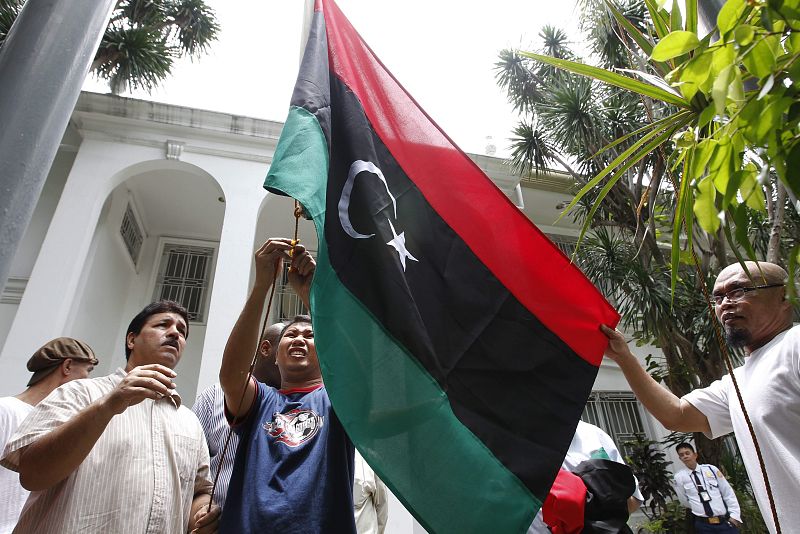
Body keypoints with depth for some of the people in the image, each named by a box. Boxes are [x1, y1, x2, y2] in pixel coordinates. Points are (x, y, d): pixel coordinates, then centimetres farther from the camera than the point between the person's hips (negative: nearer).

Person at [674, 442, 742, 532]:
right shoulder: (679, 477, -2)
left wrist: (734, 515, -3)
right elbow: (685, 502, 9)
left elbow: (728, 493, 4)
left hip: (726, 522, 1)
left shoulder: (711, 469, 1)